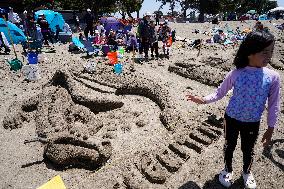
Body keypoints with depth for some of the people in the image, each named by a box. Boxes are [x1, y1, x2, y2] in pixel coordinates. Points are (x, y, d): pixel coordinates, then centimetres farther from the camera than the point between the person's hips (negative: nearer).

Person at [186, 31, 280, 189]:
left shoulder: (273, 77, -15)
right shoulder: (236, 74, -18)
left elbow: (274, 105, -5)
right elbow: (220, 92, -5)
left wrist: (271, 128, -1)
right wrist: (204, 100, -16)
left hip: (253, 123, 1)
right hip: (232, 119, 0)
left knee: (248, 150, 21)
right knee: (230, 146, 20)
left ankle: (247, 172, 52)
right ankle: (228, 170, 48)